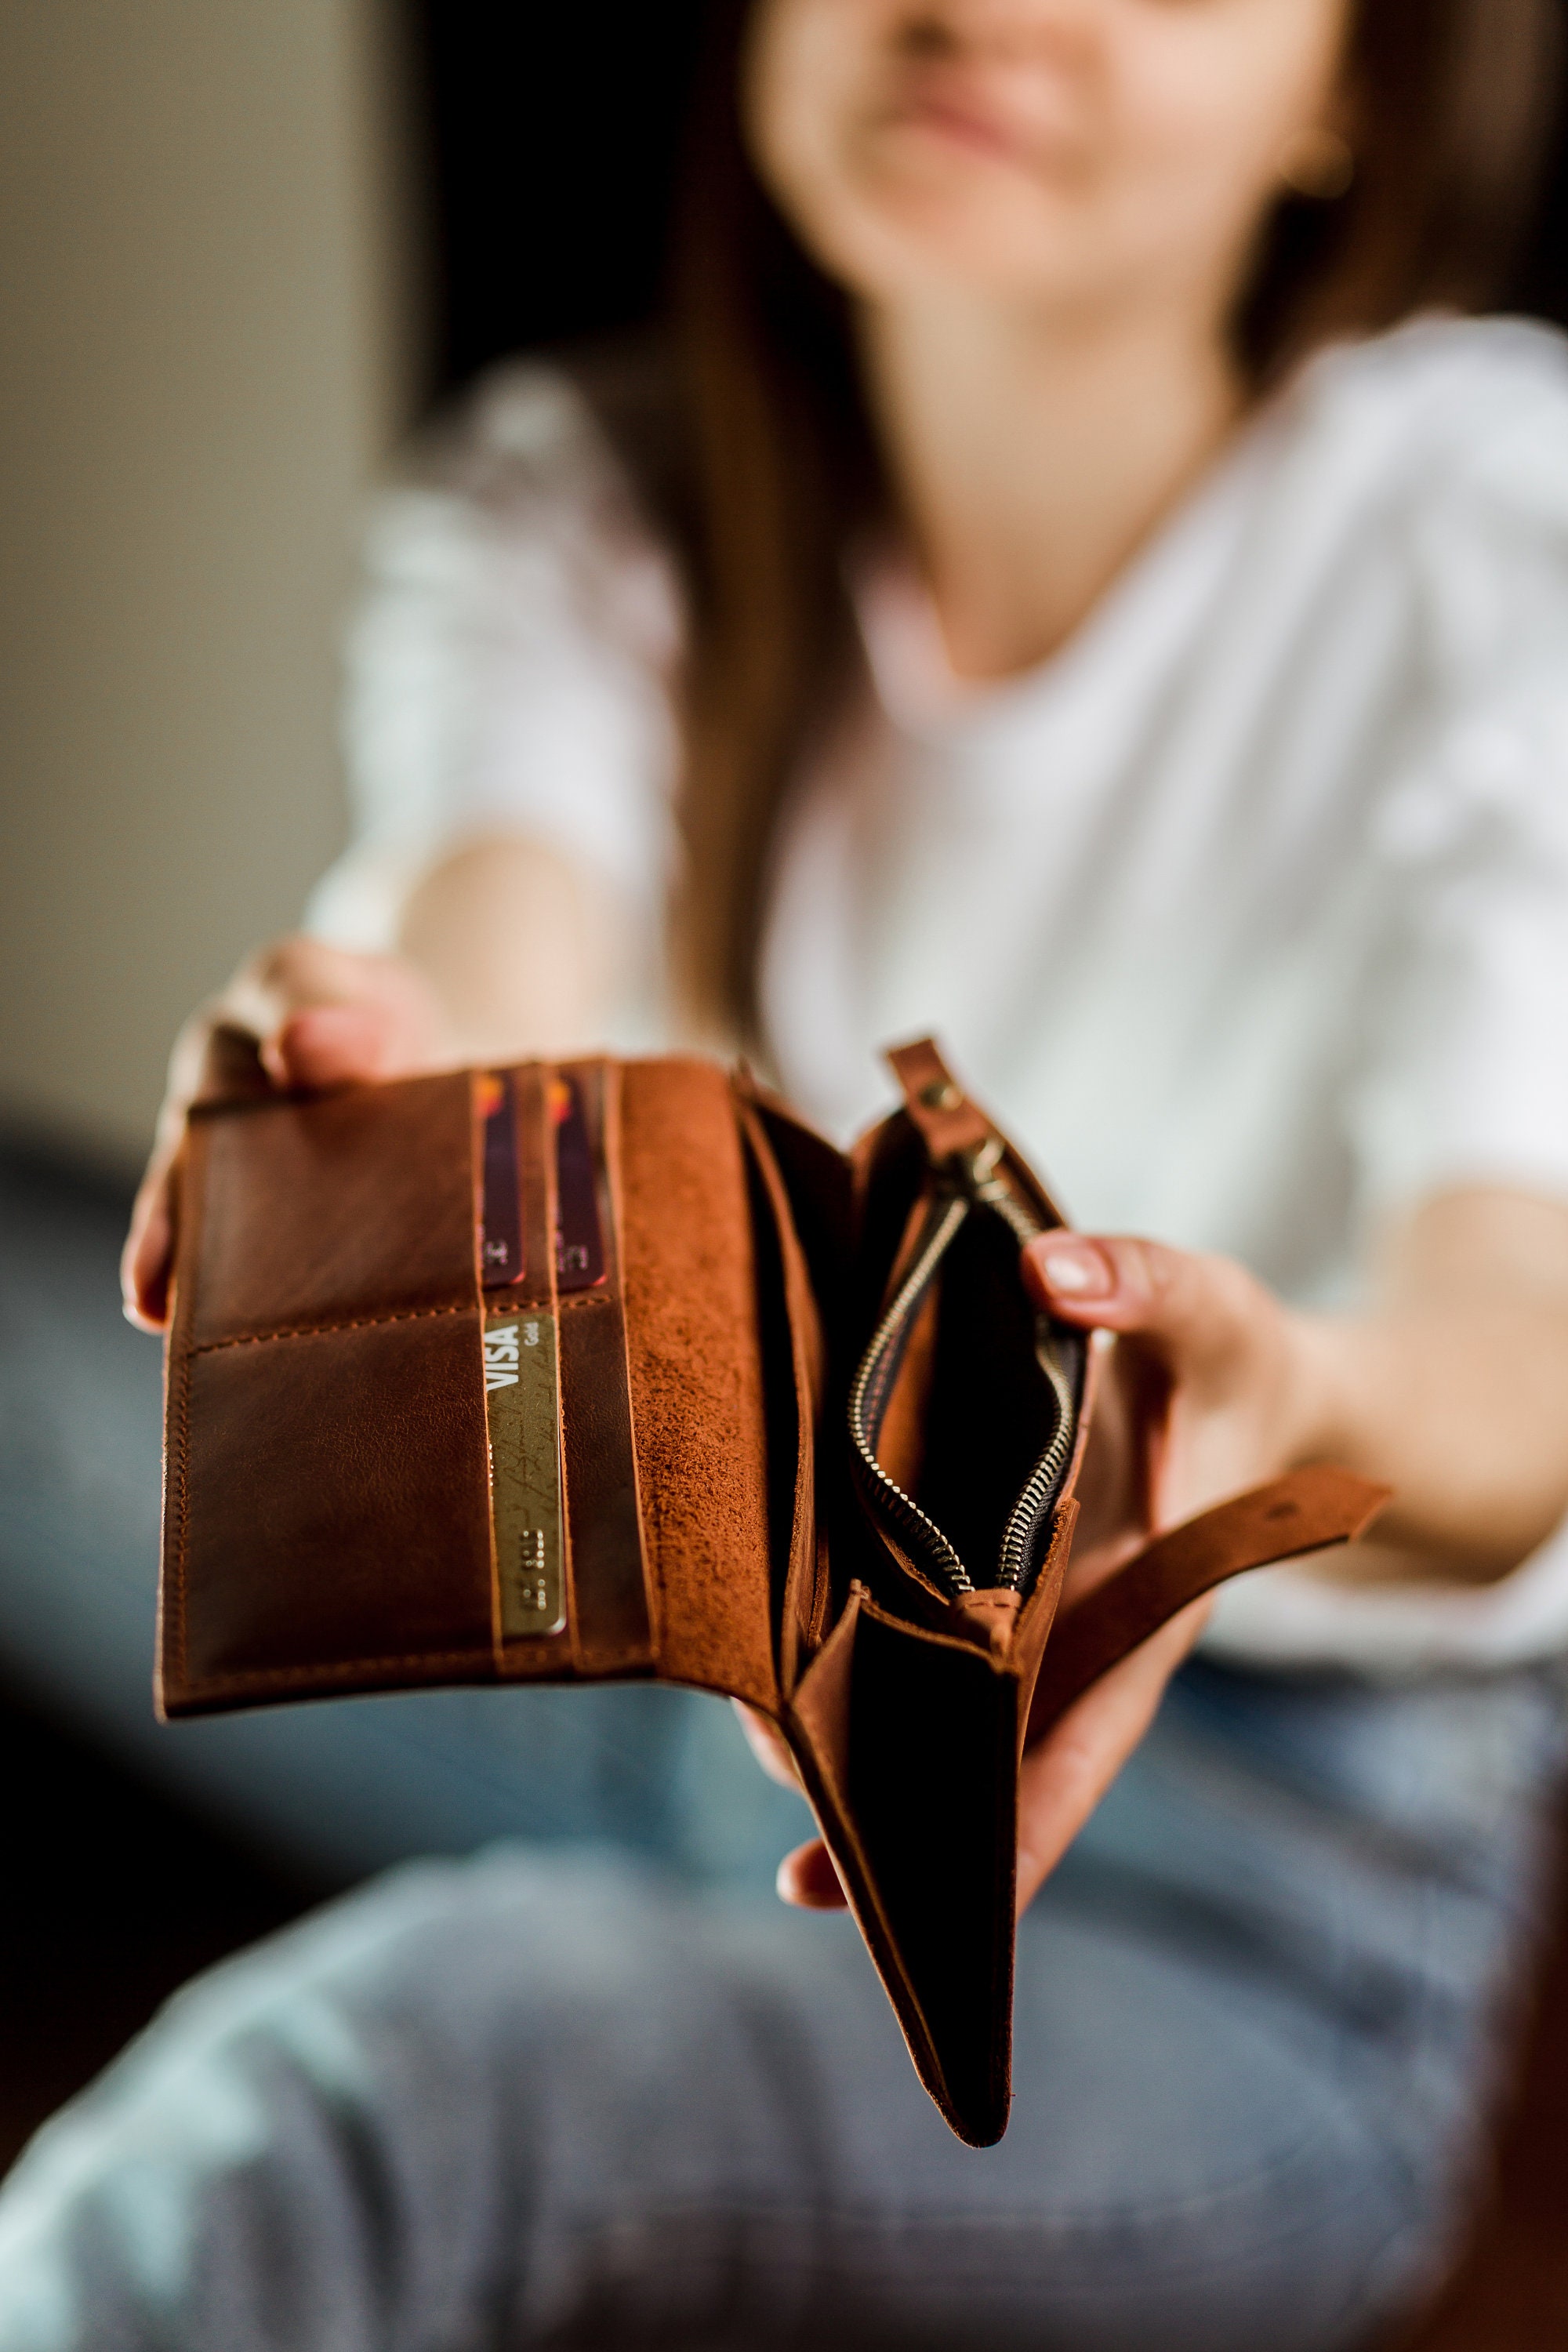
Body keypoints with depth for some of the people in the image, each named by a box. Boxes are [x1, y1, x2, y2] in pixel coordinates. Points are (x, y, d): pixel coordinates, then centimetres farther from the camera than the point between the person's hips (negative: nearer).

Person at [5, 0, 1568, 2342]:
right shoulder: (579, 504, 2)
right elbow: (495, 965, -20)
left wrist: (1299, 1398, -47)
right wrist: (358, 1041, -43)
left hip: (1258, 1918, -5)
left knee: (426, 2051, -31)